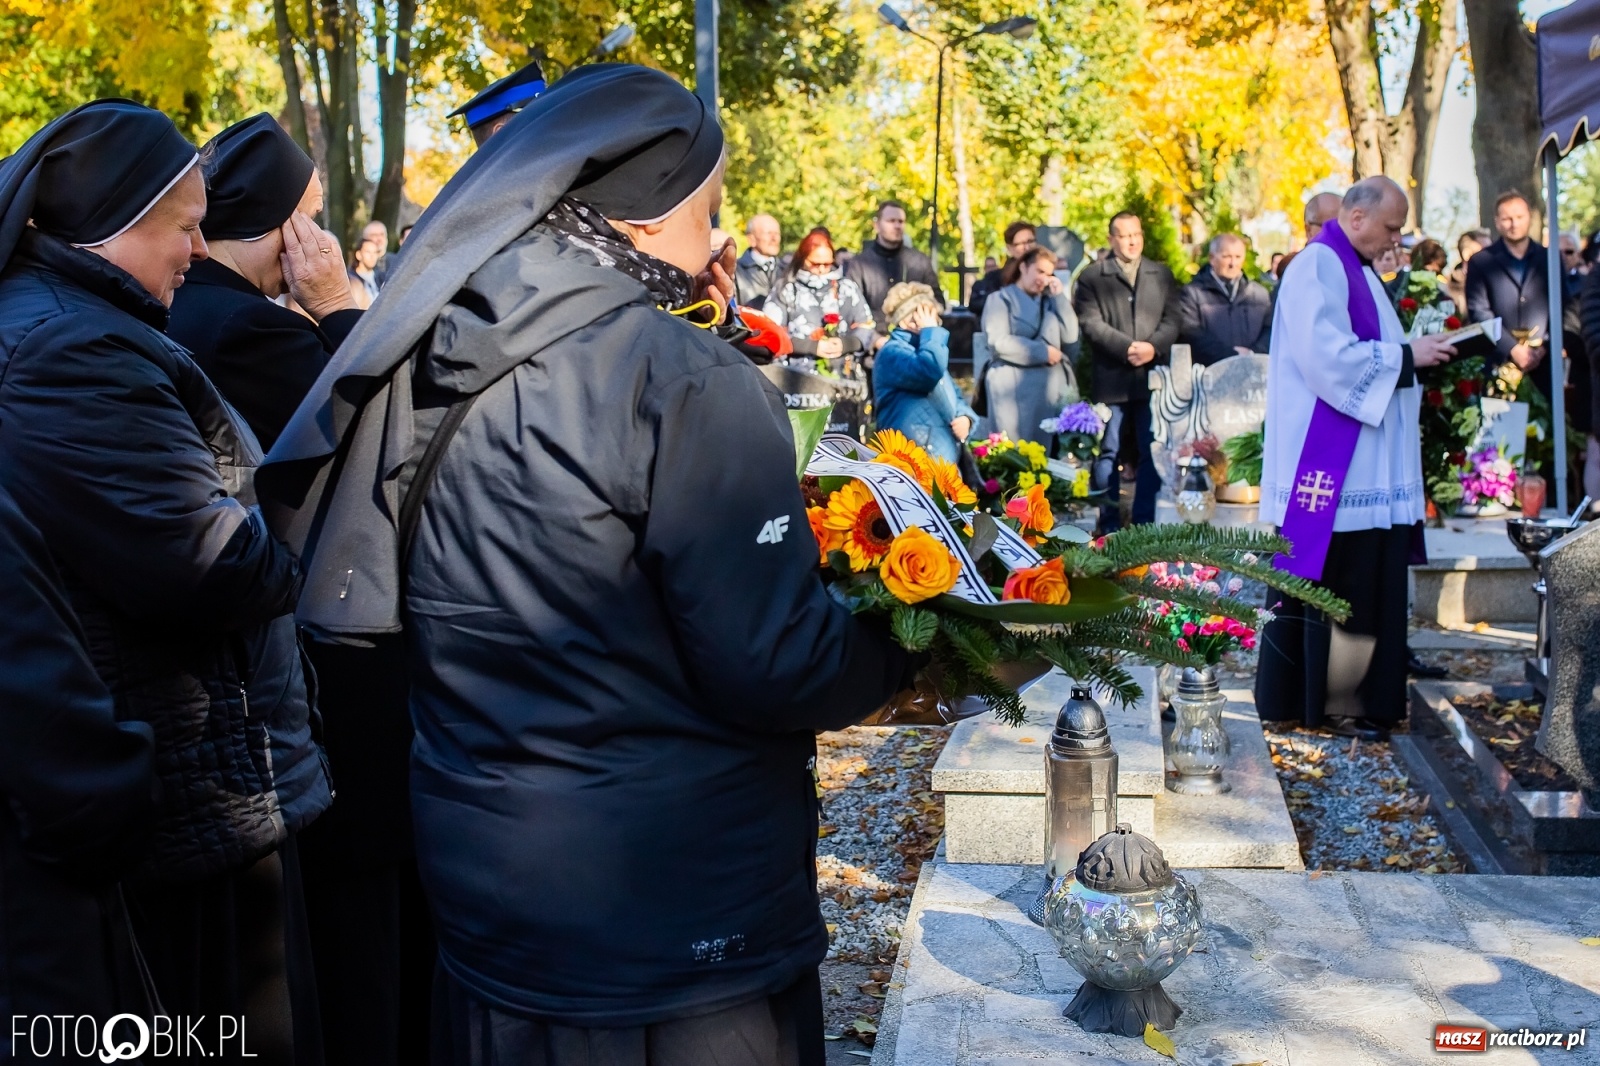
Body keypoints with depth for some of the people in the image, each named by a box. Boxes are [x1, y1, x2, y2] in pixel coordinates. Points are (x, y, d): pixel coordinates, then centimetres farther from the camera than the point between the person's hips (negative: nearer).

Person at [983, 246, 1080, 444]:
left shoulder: (1048, 301, 20)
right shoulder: (1001, 299, 4)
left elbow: (1070, 337, 7)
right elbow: (998, 343, -10)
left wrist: (1059, 296, 5)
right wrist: (1042, 352, -7)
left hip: (1051, 385, 5)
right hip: (1015, 386, -5)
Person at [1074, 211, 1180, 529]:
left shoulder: (1162, 275, 15)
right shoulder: (1091, 277, 5)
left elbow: (1171, 321, 7)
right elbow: (1091, 323, -6)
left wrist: (1153, 346, -12)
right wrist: (1127, 347, -17)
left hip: (1152, 377, 3)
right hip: (1111, 379, -2)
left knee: (1152, 453, 3)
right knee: (1108, 453, 2)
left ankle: (1145, 522, 10)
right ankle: (1109, 524, 8)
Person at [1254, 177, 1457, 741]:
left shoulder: (1355, 270, 20)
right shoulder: (1317, 266, -11)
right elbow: (1326, 355, -21)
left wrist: (1415, 353, 7)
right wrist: (1405, 355, -14)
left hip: (1365, 463, 10)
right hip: (1332, 464, -10)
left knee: (1365, 582, 9)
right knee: (1337, 583, -5)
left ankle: (1347, 697, 16)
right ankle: (1331, 701, 3)